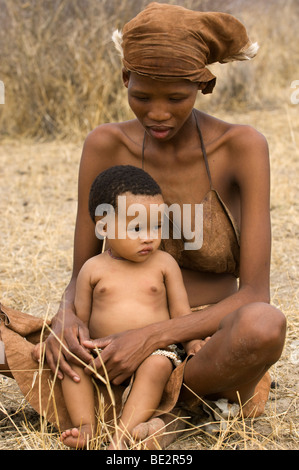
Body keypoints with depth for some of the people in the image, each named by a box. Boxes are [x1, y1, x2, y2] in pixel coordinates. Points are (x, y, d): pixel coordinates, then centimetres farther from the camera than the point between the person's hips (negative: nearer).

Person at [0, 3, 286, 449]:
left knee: (266, 326, -40)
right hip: (126, 345, 3)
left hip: (209, 348, -2)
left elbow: (255, 295, -19)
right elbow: (80, 278, -2)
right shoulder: (106, 146, -5)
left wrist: (153, 337, -31)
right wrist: (65, 320, -26)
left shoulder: (243, 147, -13)